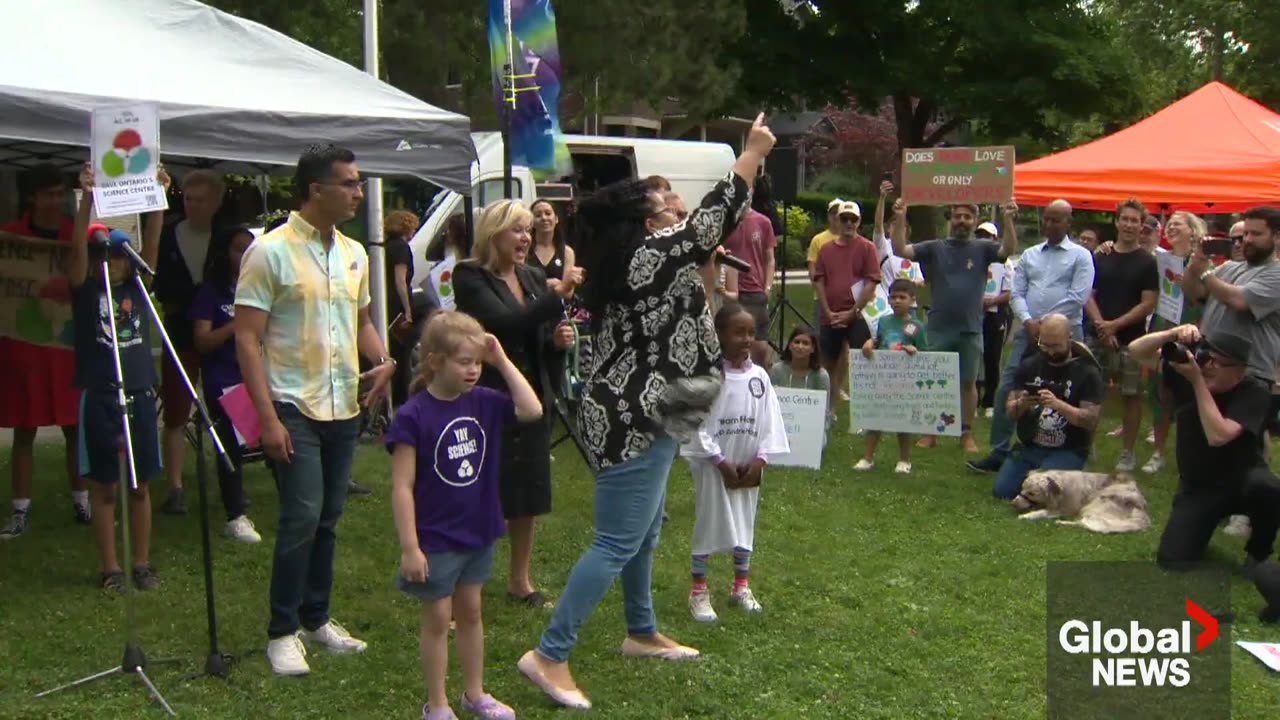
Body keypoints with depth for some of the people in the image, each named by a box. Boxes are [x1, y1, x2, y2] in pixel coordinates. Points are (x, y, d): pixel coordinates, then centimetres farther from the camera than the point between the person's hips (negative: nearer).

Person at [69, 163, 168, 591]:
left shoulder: (137, 287, 7)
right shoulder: (85, 289, -1)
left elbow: (151, 244, -4)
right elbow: (77, 248, -16)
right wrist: (87, 198, -28)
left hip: (140, 394, 3)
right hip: (100, 397, -3)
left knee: (140, 484, 9)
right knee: (105, 486, 4)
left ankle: (142, 564, 18)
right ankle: (110, 568, 12)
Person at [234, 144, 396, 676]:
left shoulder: (353, 254, 10)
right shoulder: (271, 251, -10)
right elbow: (247, 339, -12)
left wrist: (383, 361, 2)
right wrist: (267, 417, -18)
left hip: (344, 408, 7)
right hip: (294, 409, -6)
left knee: (327, 518, 13)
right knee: (302, 518, -10)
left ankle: (316, 619, 25)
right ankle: (282, 632, 4)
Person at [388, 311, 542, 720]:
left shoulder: (482, 402, -3)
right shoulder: (413, 416, -19)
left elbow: (532, 411, -10)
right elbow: (402, 488, -18)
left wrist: (502, 361, -12)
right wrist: (409, 547, -18)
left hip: (478, 534, 5)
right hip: (435, 540, -5)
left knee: (471, 613, 18)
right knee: (438, 620, 8)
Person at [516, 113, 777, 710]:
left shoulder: (623, 263, 9)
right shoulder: (651, 256, -16)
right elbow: (713, 218, -9)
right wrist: (754, 153, 1)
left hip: (633, 415, 10)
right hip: (635, 421, -10)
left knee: (645, 531, 23)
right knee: (617, 544, -6)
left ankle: (642, 633, 38)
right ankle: (549, 656, -4)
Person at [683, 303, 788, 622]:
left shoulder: (759, 376, -1)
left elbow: (770, 422, 2)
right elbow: (699, 425, -15)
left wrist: (760, 459, -8)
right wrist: (722, 463, -15)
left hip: (749, 465, 4)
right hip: (713, 465, -4)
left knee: (745, 523, 15)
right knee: (707, 523, 4)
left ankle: (741, 586, 29)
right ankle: (698, 590, 15)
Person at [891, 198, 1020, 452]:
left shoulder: (982, 249, 3)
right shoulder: (935, 248, 3)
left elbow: (1009, 250, -14)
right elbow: (900, 250, -6)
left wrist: (1009, 219, -26)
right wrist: (900, 218, -17)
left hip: (971, 329, 0)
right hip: (938, 328, 0)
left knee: (968, 382, 7)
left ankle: (967, 434, 17)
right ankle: (930, 432, 17)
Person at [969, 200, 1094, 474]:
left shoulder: (1081, 256, 3)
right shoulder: (1029, 255, 15)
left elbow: (1078, 298, -7)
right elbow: (1017, 293, 10)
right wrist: (1028, 321, -8)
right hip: (1027, 331, 4)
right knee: (1007, 389, -2)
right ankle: (999, 452, 4)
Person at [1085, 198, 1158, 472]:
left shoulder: (1146, 262, 0)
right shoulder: (1099, 258, 8)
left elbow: (1148, 304, -5)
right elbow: (1088, 295, 6)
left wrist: (1115, 325, -12)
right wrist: (1100, 324, -10)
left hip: (1131, 340, -2)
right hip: (1100, 337, 2)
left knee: (1131, 396, 3)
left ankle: (1128, 453, 11)